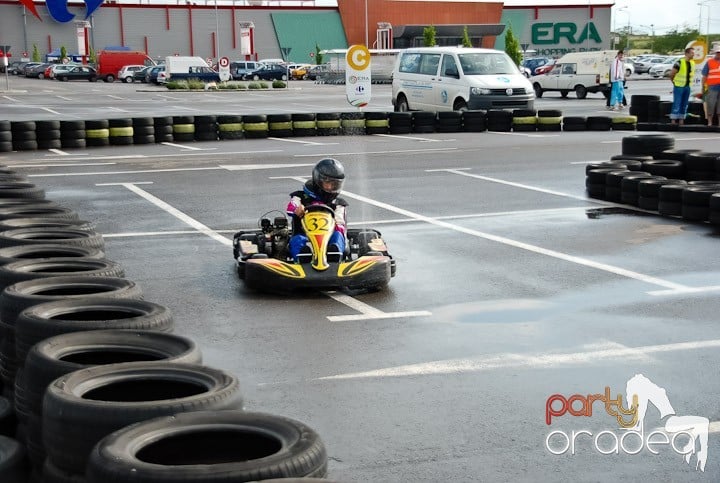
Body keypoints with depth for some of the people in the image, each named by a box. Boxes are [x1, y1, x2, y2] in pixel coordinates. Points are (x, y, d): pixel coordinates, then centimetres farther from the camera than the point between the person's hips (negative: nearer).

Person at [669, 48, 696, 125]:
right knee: (677, 104, -7)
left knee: (684, 105, 8)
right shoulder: (679, 63, -14)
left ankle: (681, 121, 13)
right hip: (679, 87, -7)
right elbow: (671, 74, -8)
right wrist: (675, 83, 4)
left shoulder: (693, 63, 7)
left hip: (687, 87, 7)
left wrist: (689, 82, 14)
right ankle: (673, 121, -4)